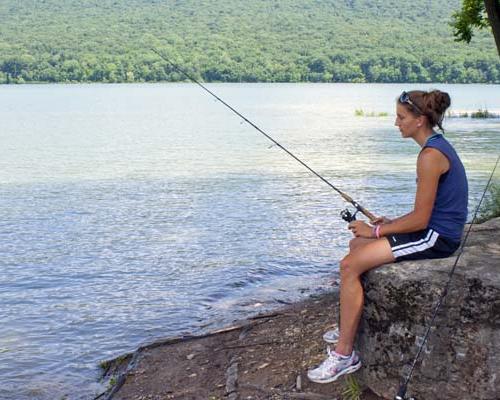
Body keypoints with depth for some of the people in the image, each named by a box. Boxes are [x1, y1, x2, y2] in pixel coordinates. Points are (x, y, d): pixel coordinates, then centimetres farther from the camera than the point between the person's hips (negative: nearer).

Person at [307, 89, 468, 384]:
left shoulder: (431, 155, -21)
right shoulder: (438, 146, 11)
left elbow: (421, 219, -20)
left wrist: (376, 231, -11)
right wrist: (392, 223, 12)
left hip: (437, 238, -11)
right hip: (434, 230, 11)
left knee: (350, 265, -16)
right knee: (357, 244, 19)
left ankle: (345, 354, -8)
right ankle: (352, 326, 29)